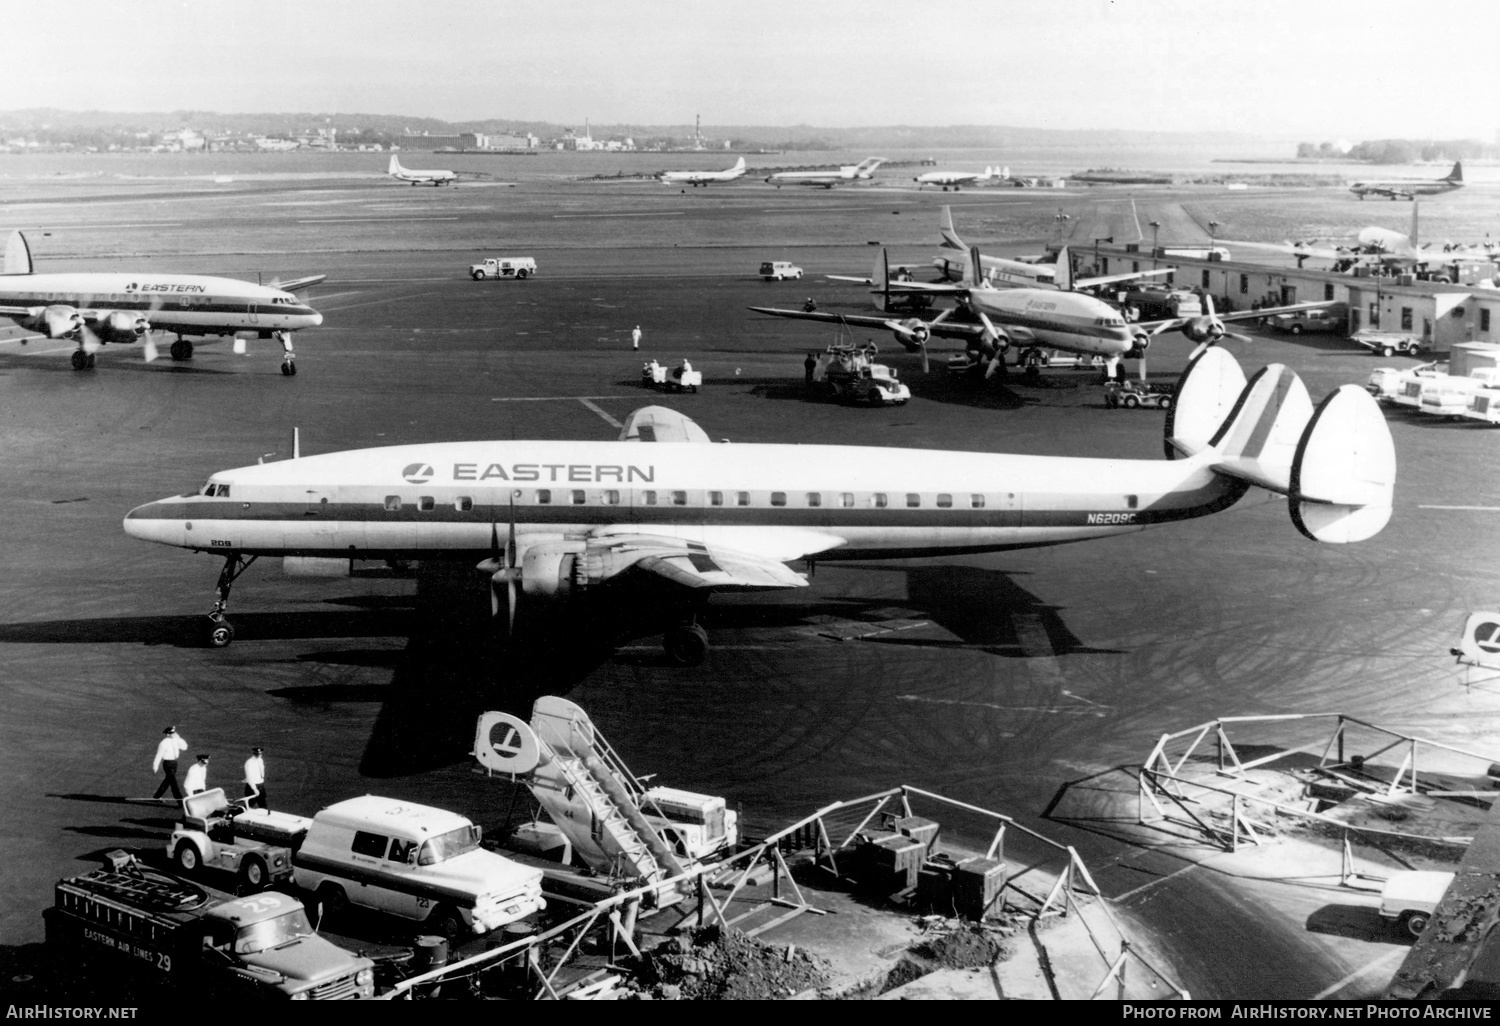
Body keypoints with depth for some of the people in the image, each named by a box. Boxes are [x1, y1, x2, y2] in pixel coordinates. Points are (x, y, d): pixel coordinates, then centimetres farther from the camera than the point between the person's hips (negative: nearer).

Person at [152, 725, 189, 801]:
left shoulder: (175, 740, 4)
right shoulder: (163, 743, -16)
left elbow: (184, 747, 4)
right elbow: (159, 755, -13)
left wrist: (178, 738, -4)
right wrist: (155, 766, -11)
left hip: (174, 762, 8)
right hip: (168, 763, -8)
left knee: (168, 780, 20)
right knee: (174, 782, -7)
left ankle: (156, 797, 36)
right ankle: (180, 801, -8)